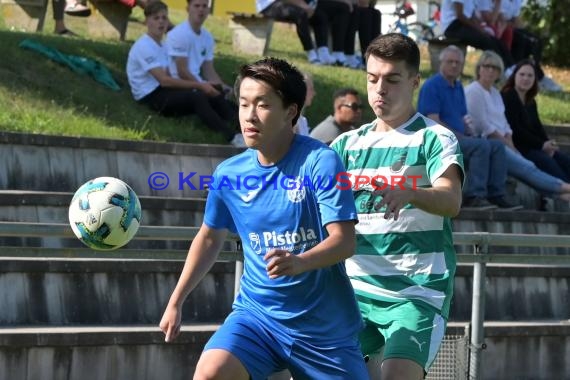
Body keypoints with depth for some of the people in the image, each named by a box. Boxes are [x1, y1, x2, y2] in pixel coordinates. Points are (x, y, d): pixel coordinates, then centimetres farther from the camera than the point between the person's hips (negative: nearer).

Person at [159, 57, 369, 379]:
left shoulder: (320, 161, -13)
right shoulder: (229, 173, 1)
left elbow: (345, 241, -19)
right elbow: (211, 238, 19)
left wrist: (299, 263, -39)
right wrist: (176, 301, 18)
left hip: (324, 325, -2)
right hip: (257, 312, 3)